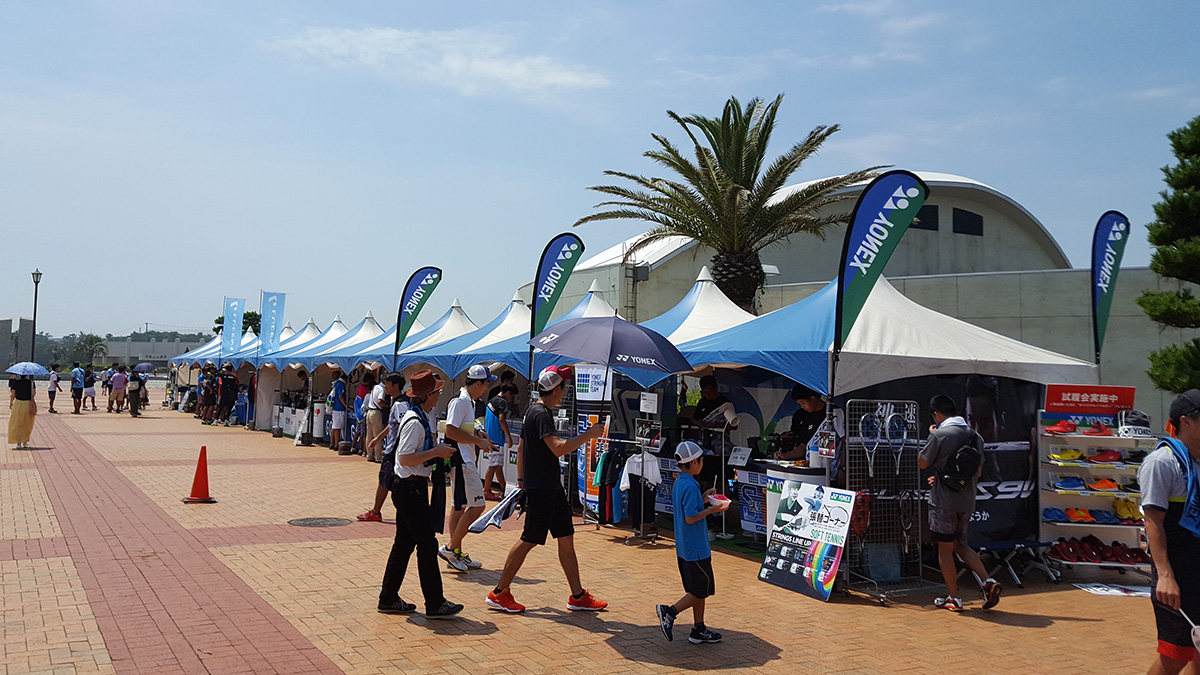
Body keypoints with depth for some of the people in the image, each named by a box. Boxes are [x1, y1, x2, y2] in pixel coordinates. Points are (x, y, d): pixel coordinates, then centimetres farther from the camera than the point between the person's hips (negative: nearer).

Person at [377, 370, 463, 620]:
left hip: (411, 488, 10)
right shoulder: (415, 421, -19)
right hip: (410, 489, -10)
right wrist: (436, 452, -21)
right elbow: (404, 458, -24)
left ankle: (388, 599, 23)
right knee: (427, 545, -5)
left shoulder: (420, 417, 12)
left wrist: (437, 450, 12)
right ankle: (435, 604, 2)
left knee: (404, 543, 15)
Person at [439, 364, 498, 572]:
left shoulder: (469, 402, 17)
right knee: (477, 505, -11)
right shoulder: (459, 402, -14)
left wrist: (478, 434, 12)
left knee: (460, 507, 14)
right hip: (461, 461, -11)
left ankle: (456, 554, 21)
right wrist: (479, 441, -17)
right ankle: (451, 548, -4)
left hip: (467, 461, 11)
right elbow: (451, 431, -22)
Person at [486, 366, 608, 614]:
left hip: (552, 487, 10)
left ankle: (578, 596, 16)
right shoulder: (541, 414, -18)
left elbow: (521, 448, 21)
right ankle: (499, 593, 11)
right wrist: (588, 435, -21)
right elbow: (558, 448, -29)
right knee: (529, 540, -2)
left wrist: (521, 479, 25)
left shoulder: (534, 411, 14)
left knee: (566, 539, 10)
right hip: (540, 489, -10)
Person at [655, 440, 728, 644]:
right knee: (701, 591, 1)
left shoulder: (678, 483, 8)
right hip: (696, 548, -10)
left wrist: (702, 500, 13)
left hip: (684, 547, 10)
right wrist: (712, 509, -13)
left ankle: (698, 629, 21)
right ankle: (670, 611, -2)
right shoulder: (690, 486, -20)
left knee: (698, 589, 16)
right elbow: (690, 518, -22)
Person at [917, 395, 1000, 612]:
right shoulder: (975, 436, 7)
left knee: (945, 550, 5)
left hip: (944, 502, -6)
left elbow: (922, 464, -3)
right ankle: (988, 582, 7)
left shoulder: (939, 435, -14)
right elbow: (978, 472, 16)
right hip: (967, 502, 7)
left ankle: (953, 598, 12)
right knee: (960, 544, 21)